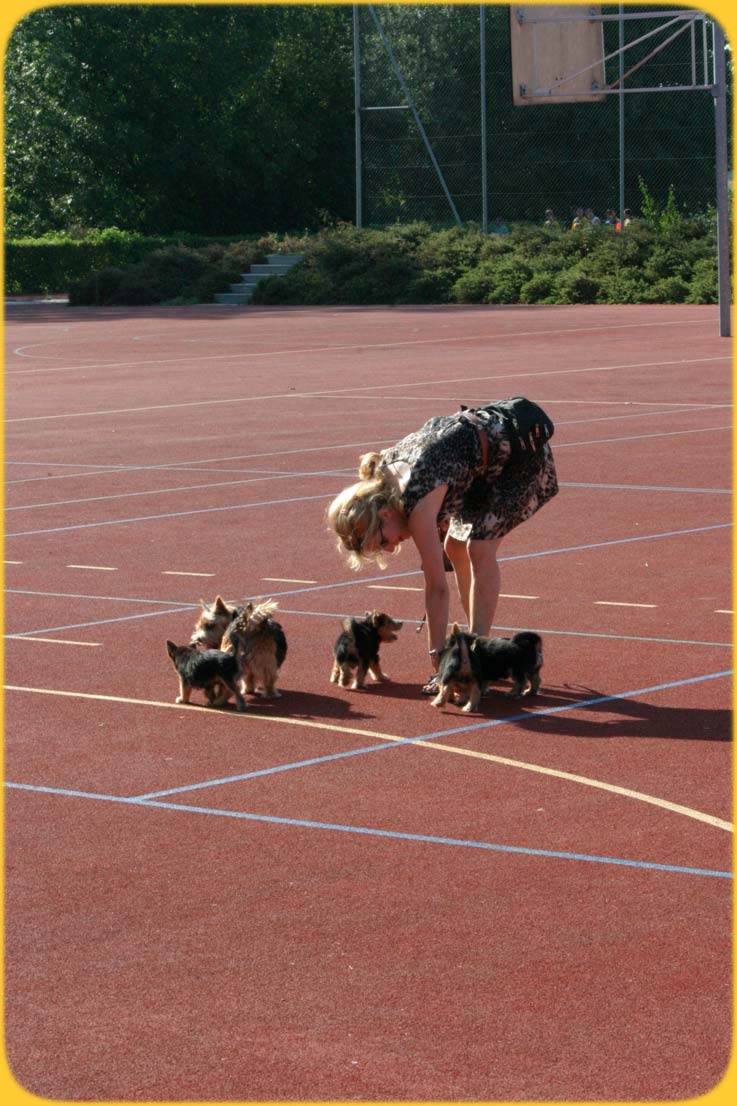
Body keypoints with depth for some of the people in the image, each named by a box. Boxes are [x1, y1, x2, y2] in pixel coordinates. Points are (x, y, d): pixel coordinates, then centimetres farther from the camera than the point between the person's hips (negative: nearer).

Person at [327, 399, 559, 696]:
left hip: (521, 448, -9)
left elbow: (436, 588, -29)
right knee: (455, 547, 7)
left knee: (480, 550, -16)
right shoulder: (383, 470, -11)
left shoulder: (418, 503, -32)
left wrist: (437, 657, -27)